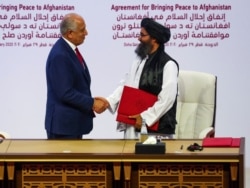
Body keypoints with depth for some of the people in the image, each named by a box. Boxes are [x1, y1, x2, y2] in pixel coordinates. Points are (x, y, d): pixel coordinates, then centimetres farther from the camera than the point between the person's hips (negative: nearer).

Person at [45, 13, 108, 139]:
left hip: (74, 123, 9)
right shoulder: (59, 56, -20)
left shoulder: (70, 50, 10)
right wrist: (92, 104, -16)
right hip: (64, 124, -9)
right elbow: (65, 93, -23)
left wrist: (91, 100, 5)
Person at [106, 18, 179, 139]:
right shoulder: (139, 61, 14)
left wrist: (144, 117, -15)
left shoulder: (168, 65, -9)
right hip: (132, 125, 7)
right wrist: (108, 101, -1)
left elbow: (167, 99, -15)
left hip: (156, 128, -7)